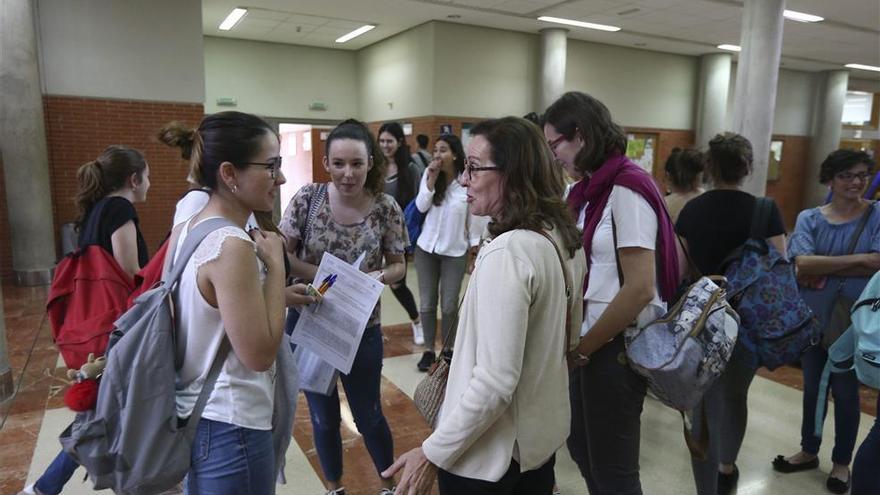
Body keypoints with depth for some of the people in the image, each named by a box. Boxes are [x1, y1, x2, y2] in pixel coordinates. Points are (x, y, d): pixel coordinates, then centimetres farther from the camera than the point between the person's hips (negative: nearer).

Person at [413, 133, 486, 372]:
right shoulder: (429, 175, -1)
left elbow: (474, 219, -4)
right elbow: (421, 207, -9)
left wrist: (474, 250, -1)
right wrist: (432, 179, -17)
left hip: (455, 252, -3)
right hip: (426, 249, 3)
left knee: (449, 305, 4)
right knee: (427, 303, 8)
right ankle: (429, 349, 22)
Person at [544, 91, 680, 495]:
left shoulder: (625, 188, -17)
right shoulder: (591, 189, 9)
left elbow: (640, 289, -21)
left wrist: (584, 347, -12)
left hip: (617, 344, -8)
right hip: (594, 339, 8)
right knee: (582, 447, 22)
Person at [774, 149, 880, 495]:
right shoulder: (809, 218, -4)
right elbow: (802, 264, -18)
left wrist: (824, 269, -18)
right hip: (812, 318, 2)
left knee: (845, 391, 13)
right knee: (812, 387, 17)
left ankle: (842, 461, 33)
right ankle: (809, 451, 36)